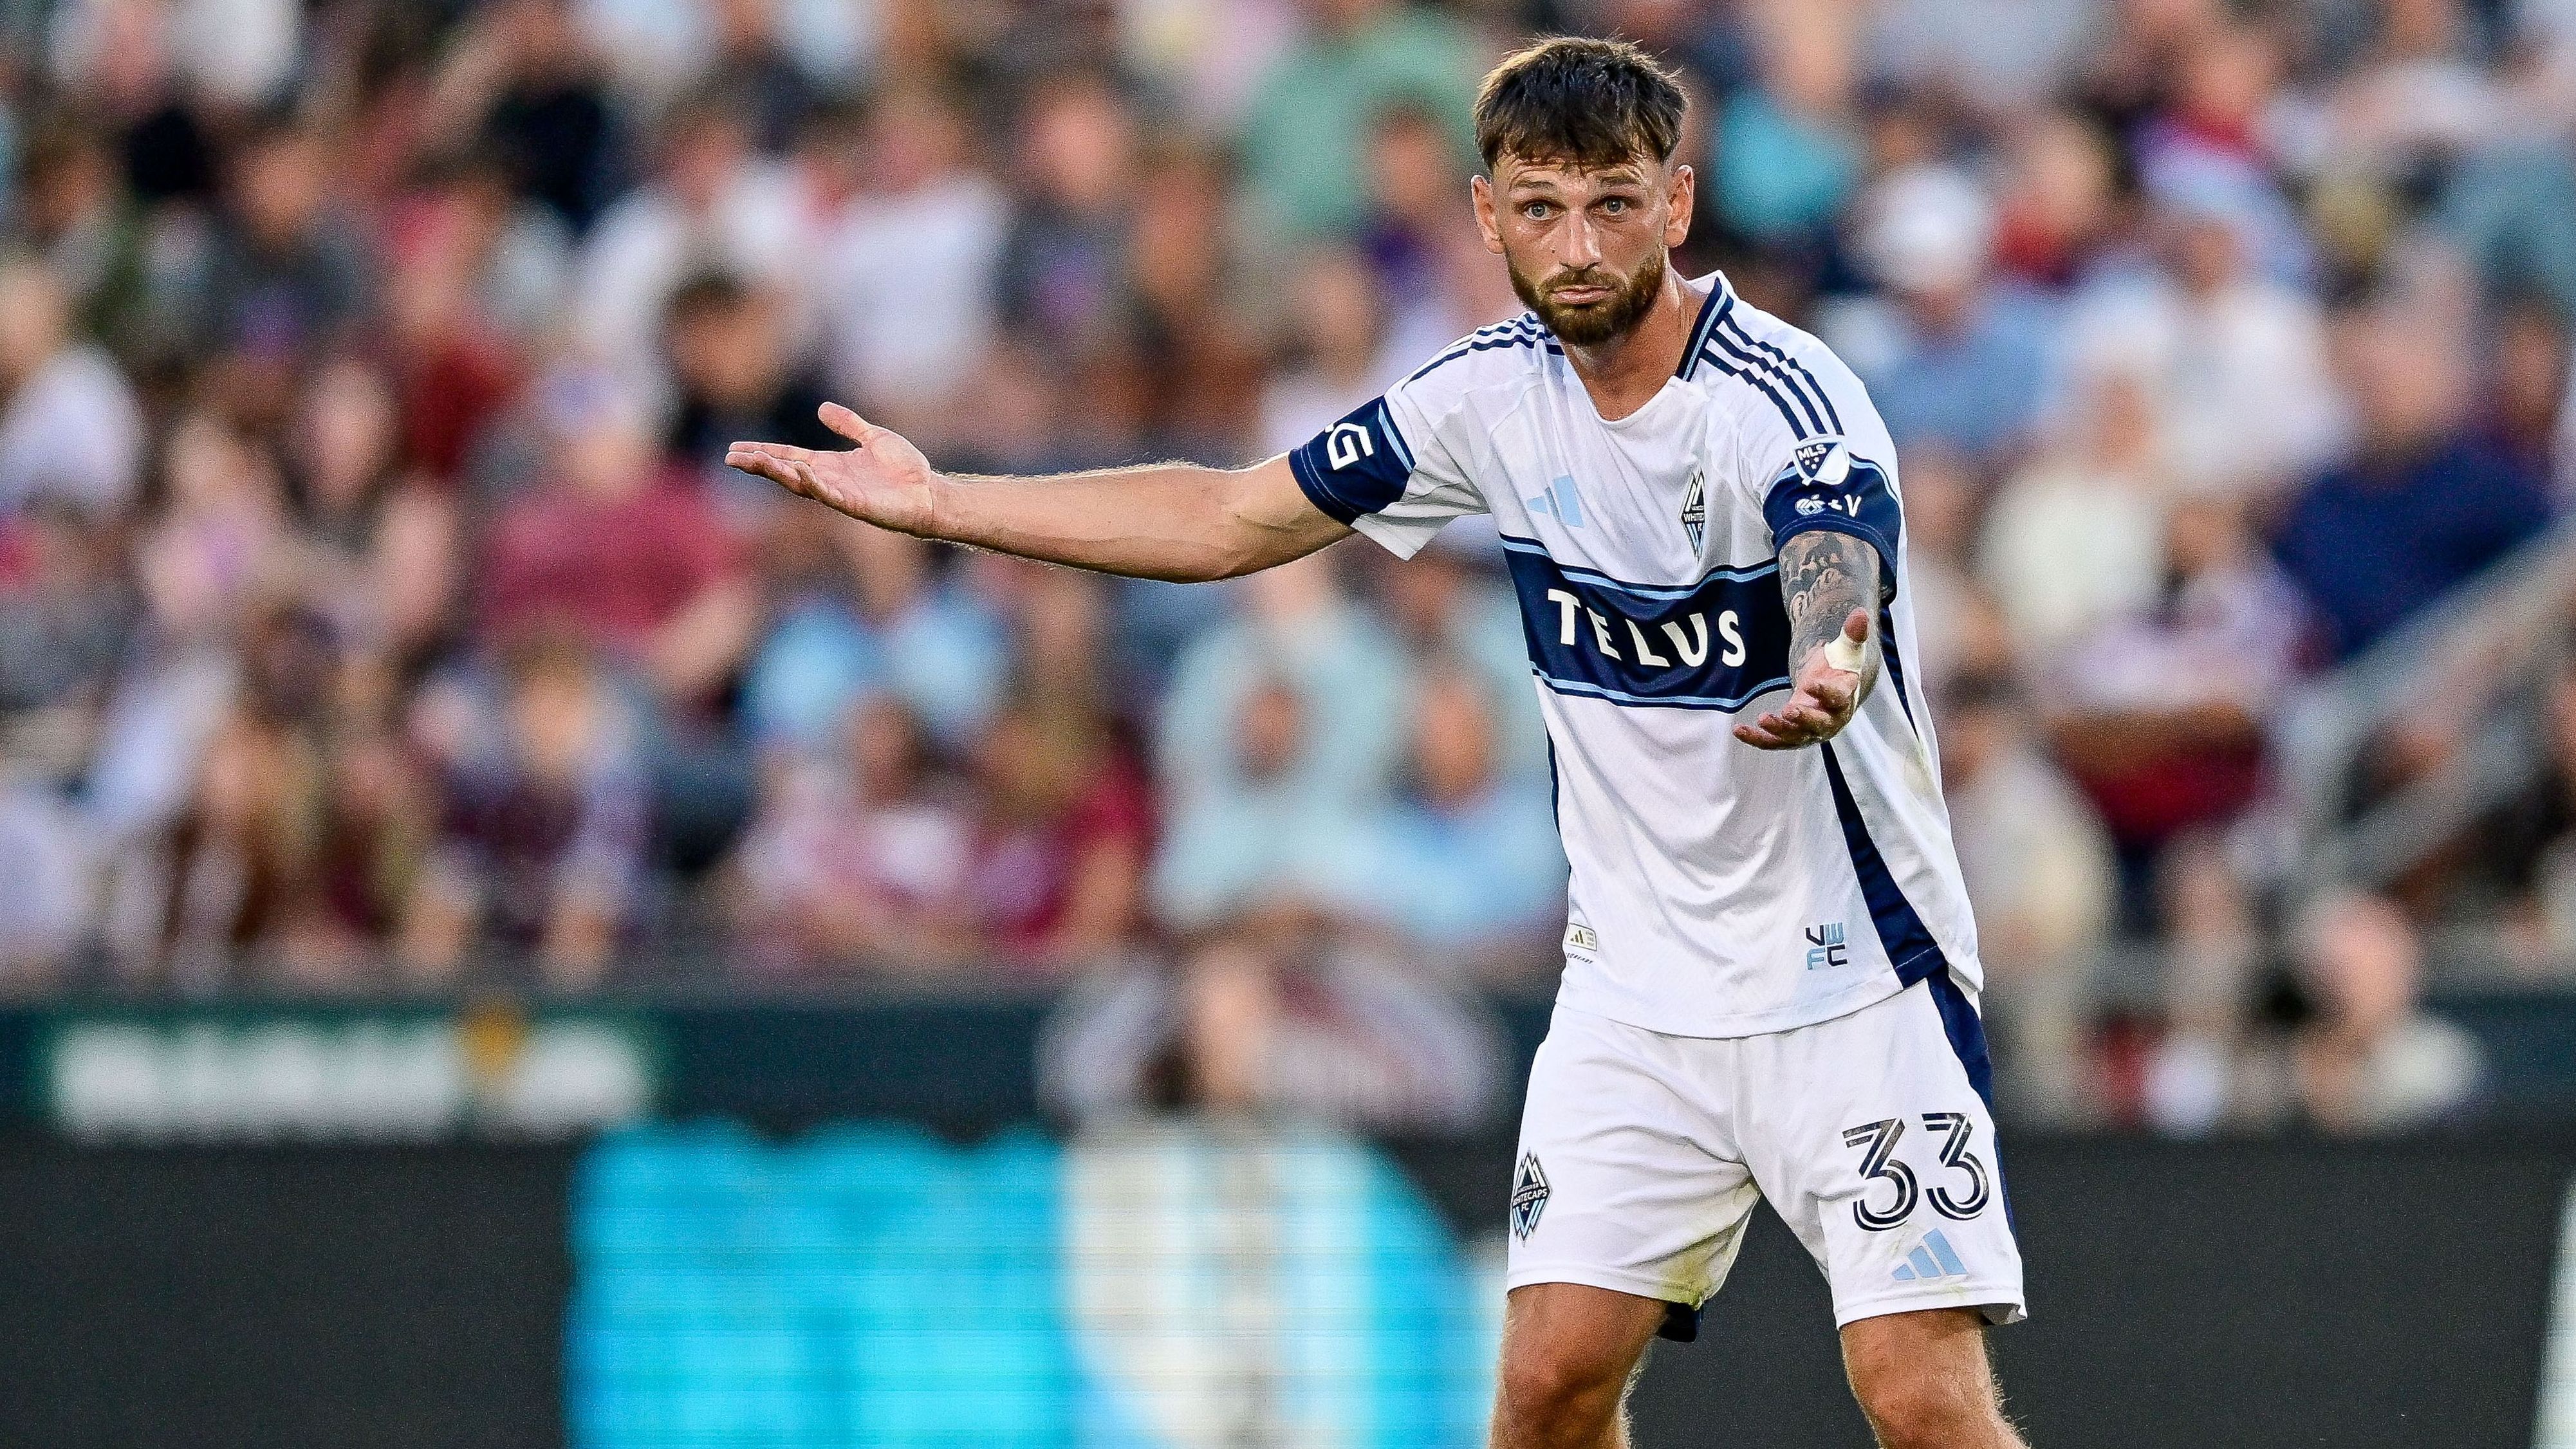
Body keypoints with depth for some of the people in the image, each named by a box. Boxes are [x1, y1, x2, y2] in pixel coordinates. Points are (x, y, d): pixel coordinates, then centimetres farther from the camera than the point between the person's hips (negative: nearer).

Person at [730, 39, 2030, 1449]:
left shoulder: (1787, 403, -19)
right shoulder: (1498, 392, 0)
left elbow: (1844, 607, -39)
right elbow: (1237, 516, 12)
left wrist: (1823, 684, -64)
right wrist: (938, 504, 10)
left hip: (1848, 977, -5)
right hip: (1638, 985, 5)